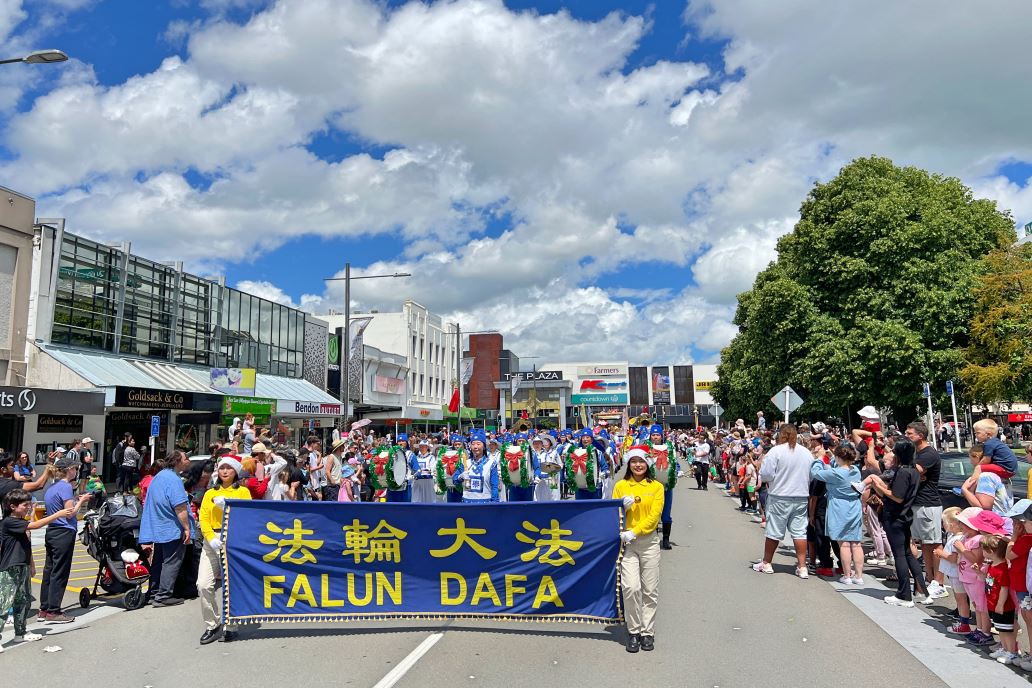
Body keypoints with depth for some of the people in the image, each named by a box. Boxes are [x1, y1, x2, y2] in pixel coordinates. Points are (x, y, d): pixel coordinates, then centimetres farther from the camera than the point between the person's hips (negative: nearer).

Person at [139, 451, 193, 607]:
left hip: (158, 528, 10)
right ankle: (163, 596, -1)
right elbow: (180, 507, -24)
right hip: (173, 530, -10)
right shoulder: (173, 479, -18)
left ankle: (154, 593, 24)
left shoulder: (158, 476, 14)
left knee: (158, 561, 16)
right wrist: (187, 528, -20)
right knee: (172, 562, -2)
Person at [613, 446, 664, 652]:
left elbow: (654, 516, -4)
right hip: (626, 542, 0)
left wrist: (634, 532, -14)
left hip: (649, 541, 0)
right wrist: (623, 506, -12)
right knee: (631, 587, -11)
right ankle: (633, 631, 4)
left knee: (650, 590, 2)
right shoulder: (620, 486, 6)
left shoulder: (656, 487, 4)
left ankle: (647, 632, 14)